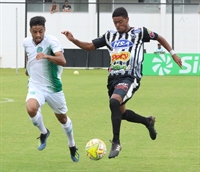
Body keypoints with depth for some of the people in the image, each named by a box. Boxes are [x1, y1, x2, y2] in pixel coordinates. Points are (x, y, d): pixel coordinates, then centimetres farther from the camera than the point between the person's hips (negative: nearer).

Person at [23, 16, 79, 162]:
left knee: (62, 118, 14)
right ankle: (44, 132, 2)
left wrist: (47, 56, -50)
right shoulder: (26, 42, -4)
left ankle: (72, 146, 41)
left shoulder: (51, 41, -19)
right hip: (36, 86, 2)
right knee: (31, 109, -29)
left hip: (53, 87, -2)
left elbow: (63, 61, -35)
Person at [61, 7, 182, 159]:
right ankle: (148, 121, 47)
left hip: (130, 78, -7)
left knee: (114, 102, -31)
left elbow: (159, 38, 15)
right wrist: (74, 40, -3)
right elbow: (90, 46, 13)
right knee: (121, 112, 18)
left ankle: (116, 143, -23)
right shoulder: (110, 35, 12)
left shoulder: (139, 32, 2)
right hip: (113, 78, 7)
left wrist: (173, 53, 12)